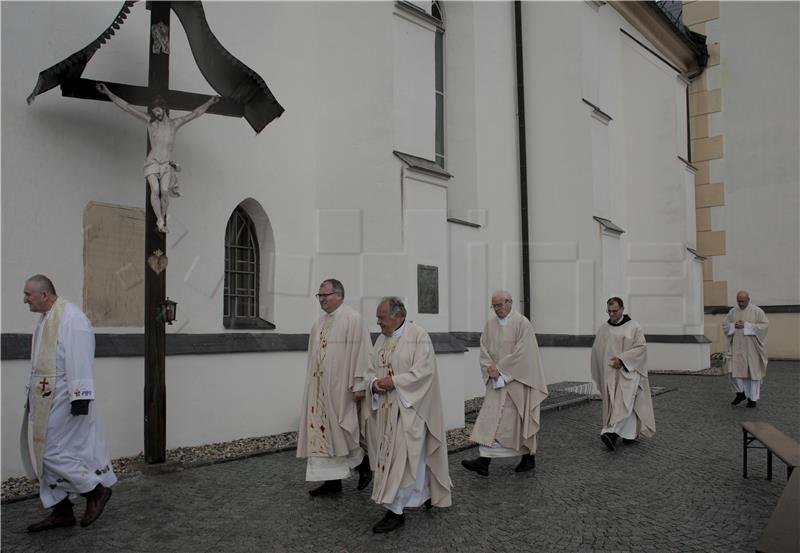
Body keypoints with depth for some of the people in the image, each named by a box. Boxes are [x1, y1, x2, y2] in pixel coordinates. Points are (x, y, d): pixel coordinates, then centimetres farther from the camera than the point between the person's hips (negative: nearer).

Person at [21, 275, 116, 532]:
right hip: (46, 400, 10)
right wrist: (34, 397, 21)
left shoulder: (71, 318, -17)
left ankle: (97, 490, 10)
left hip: (63, 400, -10)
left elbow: (80, 361, -22)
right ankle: (61, 512, 21)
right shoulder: (47, 319, 12)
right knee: (47, 452, 11)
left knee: (53, 452, -6)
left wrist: (80, 398, -24)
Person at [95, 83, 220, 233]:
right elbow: (126, 107, 3)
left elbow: (195, 113, 11)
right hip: (152, 162, -1)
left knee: (165, 191, -19)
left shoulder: (174, 123, 10)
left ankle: (161, 218, -2)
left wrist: (209, 102, 6)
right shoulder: (150, 120, 5)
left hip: (167, 165, 1)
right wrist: (108, 93, -2)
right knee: (155, 190, -22)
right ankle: (161, 221, -24)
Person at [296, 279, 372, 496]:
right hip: (320, 387, 8)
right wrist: (312, 384, 14)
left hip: (341, 388, -8)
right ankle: (332, 479, 16)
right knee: (322, 431, 8)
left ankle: (364, 462, 22)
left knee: (340, 431, -2)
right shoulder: (320, 323, 13)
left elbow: (361, 352, -15)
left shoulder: (352, 318, -10)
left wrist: (358, 385, -18)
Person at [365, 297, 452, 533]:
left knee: (402, 457, -6)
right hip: (387, 409, 7)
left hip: (409, 407, -7)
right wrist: (374, 382, -12)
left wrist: (393, 381, -20)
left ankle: (396, 511, 2)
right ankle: (428, 493, 33)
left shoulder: (418, 335, -10)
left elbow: (424, 370, -18)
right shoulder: (381, 339, 10)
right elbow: (371, 370, 10)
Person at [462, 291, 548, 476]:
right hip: (497, 380, 5)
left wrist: (499, 368, -16)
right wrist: (490, 368, -11)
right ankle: (484, 461, -1)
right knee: (491, 417, 0)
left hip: (517, 379, -5)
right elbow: (484, 349, 6)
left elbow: (521, 352, -17)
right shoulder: (490, 324, 8)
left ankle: (529, 458, 22)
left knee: (521, 419, 4)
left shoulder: (522, 323, -10)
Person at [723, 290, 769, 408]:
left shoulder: (757, 311, -6)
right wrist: (734, 325, -13)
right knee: (734, 370, -3)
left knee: (753, 372, 4)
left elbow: (764, 325, -13)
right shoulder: (733, 311, 6)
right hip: (737, 347, 3)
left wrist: (746, 325, -20)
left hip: (752, 347, -3)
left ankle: (752, 398, 16)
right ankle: (740, 393, 19)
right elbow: (724, 324, 9)